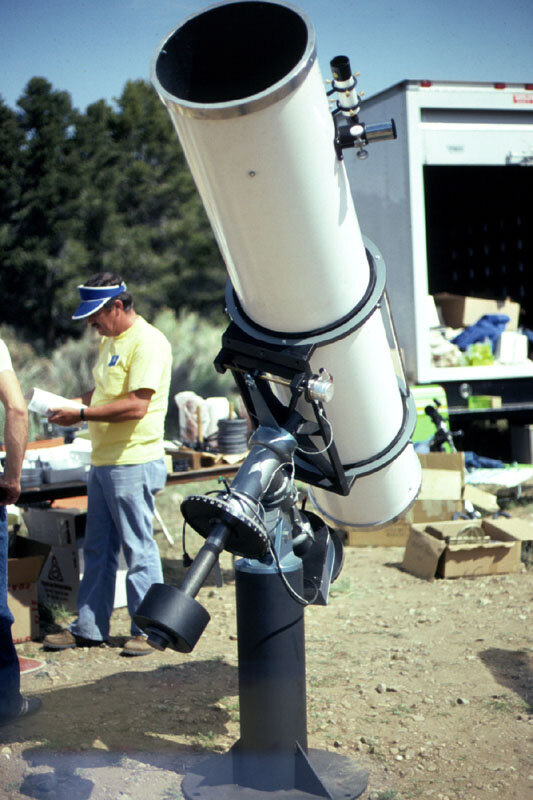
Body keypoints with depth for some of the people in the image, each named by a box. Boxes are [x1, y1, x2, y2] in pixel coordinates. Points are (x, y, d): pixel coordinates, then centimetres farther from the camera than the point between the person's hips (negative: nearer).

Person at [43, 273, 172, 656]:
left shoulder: (147, 342, -14)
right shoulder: (110, 341, 17)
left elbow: (136, 406, -22)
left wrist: (81, 415, -18)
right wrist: (73, 403, 7)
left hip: (134, 463, -9)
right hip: (103, 462, 9)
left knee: (139, 549, 0)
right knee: (97, 549, 14)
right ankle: (89, 628, 22)